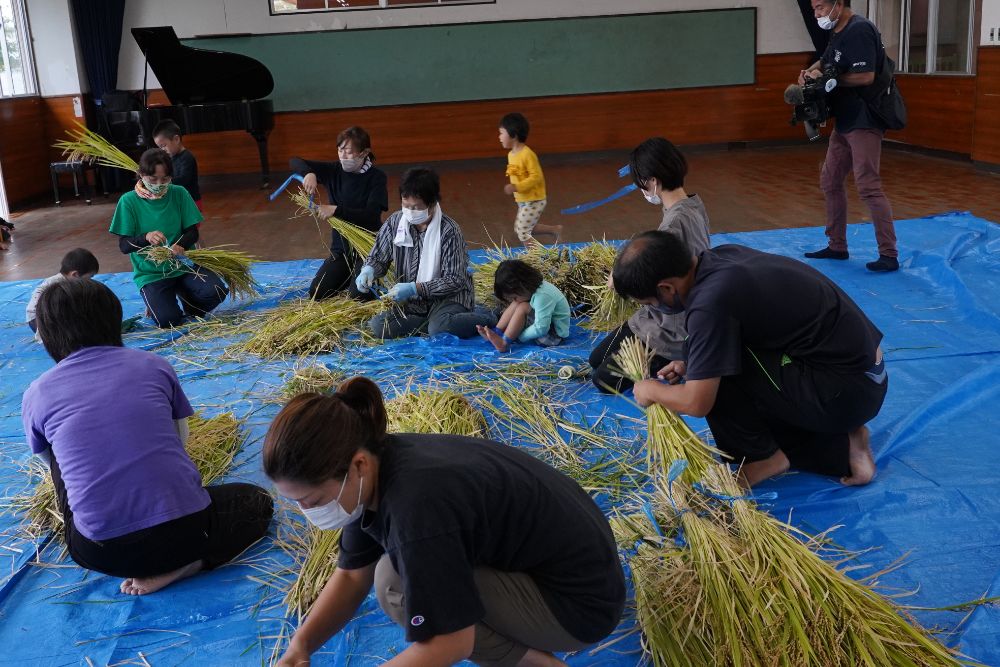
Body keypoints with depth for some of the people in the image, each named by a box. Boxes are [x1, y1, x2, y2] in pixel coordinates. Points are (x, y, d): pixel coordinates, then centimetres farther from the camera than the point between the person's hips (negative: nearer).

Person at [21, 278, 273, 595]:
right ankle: (180, 565, 1)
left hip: (102, 554, 1)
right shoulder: (154, 366, 5)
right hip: (183, 531, -1)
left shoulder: (36, 395, 6)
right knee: (257, 500, 29)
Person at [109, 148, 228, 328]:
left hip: (183, 265, 2)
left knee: (215, 291, -26)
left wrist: (180, 245, -23)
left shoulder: (179, 194, 0)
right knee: (168, 320, -23)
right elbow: (124, 245, -8)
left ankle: (183, 293, 9)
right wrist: (146, 238, -30)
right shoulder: (129, 201, -7)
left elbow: (192, 232, 1)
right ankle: (155, 302, 14)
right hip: (151, 273, -2)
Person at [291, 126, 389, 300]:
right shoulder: (333, 171, -1)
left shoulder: (376, 177, -12)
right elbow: (295, 162, -3)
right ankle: (351, 274, 24)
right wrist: (308, 173, -25)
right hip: (341, 246, 5)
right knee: (316, 294, -3)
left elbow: (371, 214, -23)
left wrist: (336, 210, -31)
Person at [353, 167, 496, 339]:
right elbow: (379, 258, 9)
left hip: (449, 295, -5)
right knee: (378, 326, -19)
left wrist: (415, 288, -27)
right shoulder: (394, 222, -3)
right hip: (413, 303, 5)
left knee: (440, 328, -36)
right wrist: (369, 270, -16)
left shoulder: (449, 231, -17)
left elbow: (454, 280, -17)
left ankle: (484, 318, -8)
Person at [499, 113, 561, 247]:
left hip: (534, 201, -9)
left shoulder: (527, 154, -22)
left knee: (522, 232, -6)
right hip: (523, 201, 9)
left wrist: (516, 187, -30)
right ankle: (555, 229, 28)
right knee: (519, 229, 18)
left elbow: (536, 177, -25)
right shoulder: (511, 154, 5)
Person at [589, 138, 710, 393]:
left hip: (672, 330, -9)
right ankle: (681, 357, 17)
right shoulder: (694, 204, 0)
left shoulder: (674, 223, -30)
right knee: (596, 359, 17)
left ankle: (678, 361, 5)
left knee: (604, 380, 0)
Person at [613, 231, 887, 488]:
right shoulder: (722, 255, 1)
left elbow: (697, 403, -19)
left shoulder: (710, 302, -26)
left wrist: (651, 390, 0)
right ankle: (842, 446, 12)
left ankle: (763, 458, 3)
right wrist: (690, 365, 9)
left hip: (843, 391, -9)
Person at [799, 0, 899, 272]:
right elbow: (825, 62, 21)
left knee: (868, 187, -12)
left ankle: (889, 255, -8)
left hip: (864, 122, -10)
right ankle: (837, 246, 24)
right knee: (830, 182, 14)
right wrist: (810, 71, -2)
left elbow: (866, 76, -25)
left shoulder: (859, 30, -17)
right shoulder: (838, 32, 13)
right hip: (845, 122, 10)